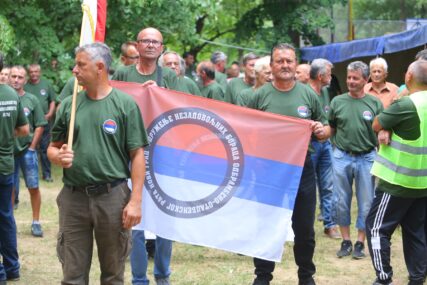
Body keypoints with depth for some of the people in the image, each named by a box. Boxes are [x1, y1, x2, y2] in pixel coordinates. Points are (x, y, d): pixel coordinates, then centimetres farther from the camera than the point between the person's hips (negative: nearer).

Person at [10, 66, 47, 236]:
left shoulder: (32, 100, -1)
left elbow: (40, 126, 2)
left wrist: (32, 147, -3)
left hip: (27, 150, 0)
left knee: (33, 187, 1)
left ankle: (36, 222, 10)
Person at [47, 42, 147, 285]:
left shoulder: (125, 104, -2)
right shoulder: (69, 105, 8)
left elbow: (137, 155, -4)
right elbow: (53, 147, 16)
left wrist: (135, 200, -10)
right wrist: (58, 156, -8)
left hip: (112, 196, -3)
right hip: (73, 198, 3)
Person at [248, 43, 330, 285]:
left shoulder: (308, 95, 3)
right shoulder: (260, 95, 0)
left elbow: (326, 130, 10)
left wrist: (322, 131, -12)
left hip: (302, 168, 1)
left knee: (304, 228, 9)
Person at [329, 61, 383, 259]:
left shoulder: (375, 103, -1)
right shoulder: (337, 102, 3)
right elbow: (330, 129, 12)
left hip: (367, 157, -1)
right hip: (342, 157, 1)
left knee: (366, 202, 4)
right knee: (341, 201, 6)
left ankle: (360, 243, 16)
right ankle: (346, 241, 19)